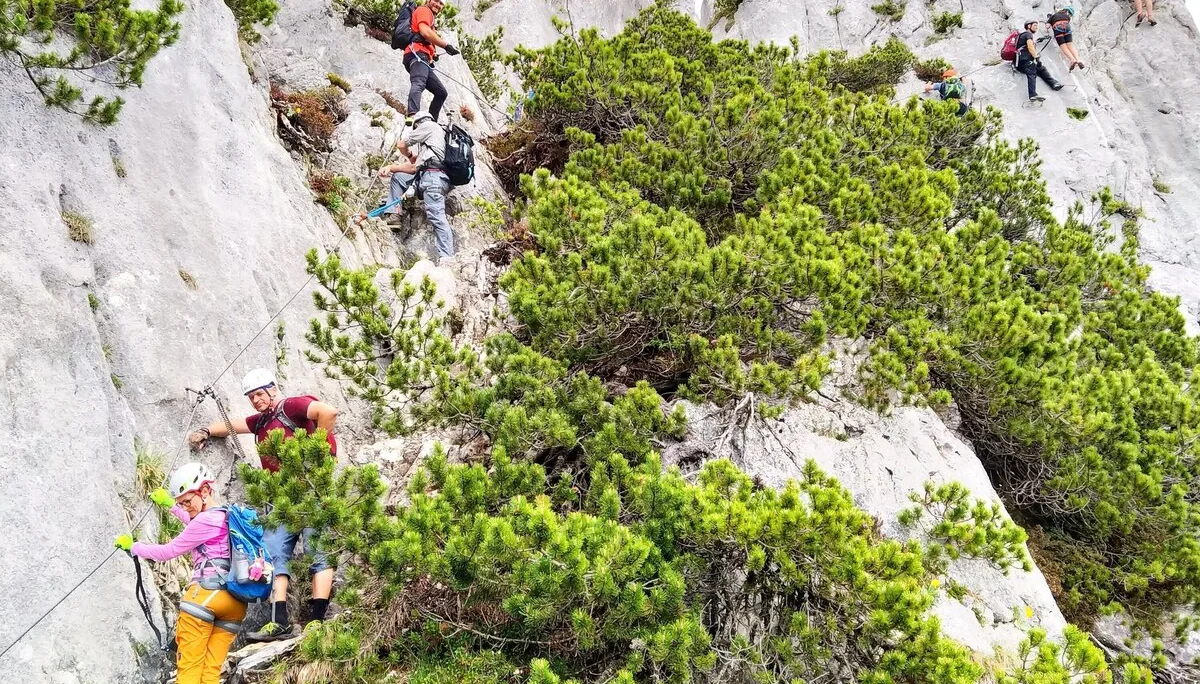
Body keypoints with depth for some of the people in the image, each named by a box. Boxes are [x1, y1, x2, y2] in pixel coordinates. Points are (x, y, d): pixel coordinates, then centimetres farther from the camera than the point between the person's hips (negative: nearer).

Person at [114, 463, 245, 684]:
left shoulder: (206, 519, -8)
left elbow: (168, 551, 0)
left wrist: (133, 547, 14)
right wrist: (170, 505, 49)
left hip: (205, 595, -8)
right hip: (235, 602, 8)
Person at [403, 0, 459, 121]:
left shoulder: (429, 16, 37)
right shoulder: (424, 10, 9)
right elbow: (425, 32, -10)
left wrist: (432, 55, 20)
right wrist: (446, 45, -9)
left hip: (424, 60, 10)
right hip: (417, 53, -10)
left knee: (441, 92, 9)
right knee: (418, 84, -34)